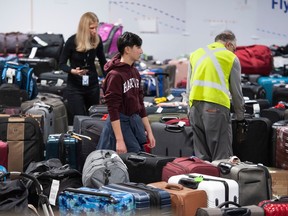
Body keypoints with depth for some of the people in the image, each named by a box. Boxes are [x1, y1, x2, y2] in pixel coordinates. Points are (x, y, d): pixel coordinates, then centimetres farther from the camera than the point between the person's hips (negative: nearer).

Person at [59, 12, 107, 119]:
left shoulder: (97, 40, -6)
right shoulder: (72, 41, -16)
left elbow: (102, 61, 9)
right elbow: (61, 64, -8)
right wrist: (72, 71, -27)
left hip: (93, 85, 4)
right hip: (75, 86, -3)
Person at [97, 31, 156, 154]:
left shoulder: (135, 72, 11)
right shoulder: (115, 75, -15)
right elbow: (113, 109, -18)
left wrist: (149, 131, 15)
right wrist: (119, 140, -23)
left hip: (136, 123, 8)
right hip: (119, 124, -8)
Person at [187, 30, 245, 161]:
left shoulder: (196, 54, 18)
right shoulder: (231, 58, 4)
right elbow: (236, 91, 8)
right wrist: (240, 117, 18)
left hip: (195, 105, 5)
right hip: (217, 106, -5)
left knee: (201, 155, 10)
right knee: (222, 157, -2)